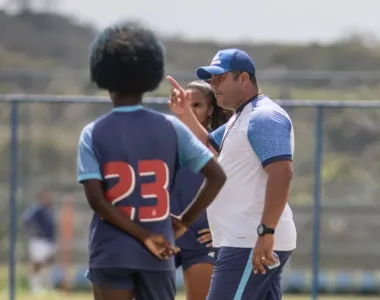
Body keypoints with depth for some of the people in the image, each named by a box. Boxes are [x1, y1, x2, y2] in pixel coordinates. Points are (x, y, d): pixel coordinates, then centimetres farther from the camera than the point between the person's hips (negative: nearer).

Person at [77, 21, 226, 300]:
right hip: (158, 257, 2)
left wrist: (145, 236, -10)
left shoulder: (94, 134, -3)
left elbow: (96, 199, -13)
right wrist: (184, 221, 5)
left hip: (111, 255, -2)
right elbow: (217, 176, -1)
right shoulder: (170, 128, 1)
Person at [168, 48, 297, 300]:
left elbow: (281, 173, -25)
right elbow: (208, 147, 35)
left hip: (254, 244, -11)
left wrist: (266, 232, -31)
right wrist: (185, 115, 18)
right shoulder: (240, 119, 19)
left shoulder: (264, 117, -14)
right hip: (248, 242, 11)